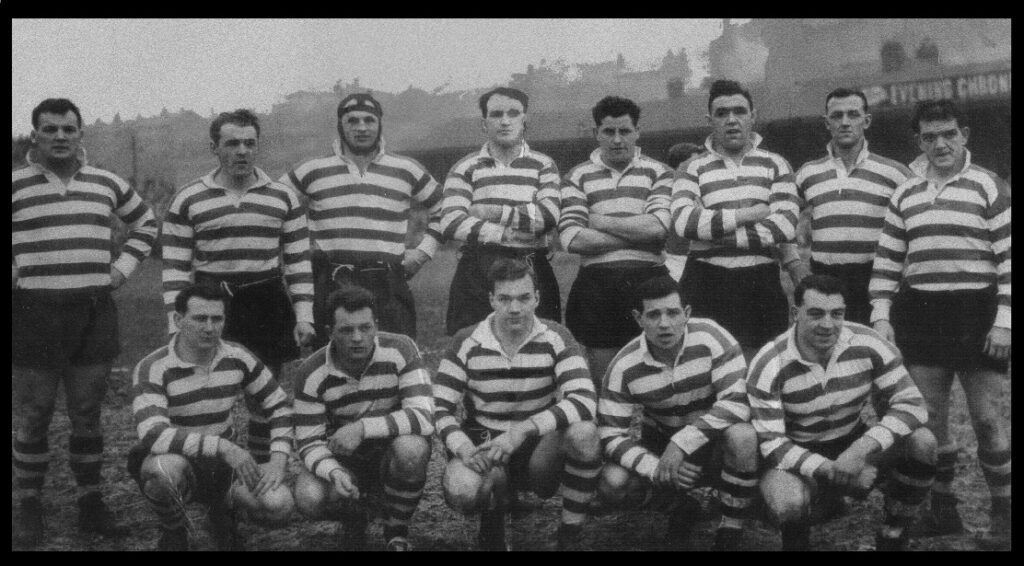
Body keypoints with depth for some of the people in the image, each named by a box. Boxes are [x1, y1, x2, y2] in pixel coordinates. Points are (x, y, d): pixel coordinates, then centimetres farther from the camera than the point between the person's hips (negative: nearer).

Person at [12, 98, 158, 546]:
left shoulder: (106, 184, 9)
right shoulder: (17, 186, -1)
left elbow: (145, 223, 23)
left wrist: (122, 267, 11)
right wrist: (15, 274, -5)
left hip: (95, 312, 3)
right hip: (33, 312, -2)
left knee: (88, 415, 9)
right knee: (33, 417, 4)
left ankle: (91, 502, 19)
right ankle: (29, 508, 17)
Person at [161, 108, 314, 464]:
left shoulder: (283, 197, 6)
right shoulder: (188, 201, 1)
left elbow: (299, 261, 7)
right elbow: (174, 268, 1)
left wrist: (304, 315, 0)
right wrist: (176, 325, -5)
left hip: (267, 305, 2)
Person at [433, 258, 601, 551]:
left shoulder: (555, 339, -8)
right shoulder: (467, 343, -6)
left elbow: (584, 401, -22)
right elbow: (439, 408, -4)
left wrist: (523, 430, -34)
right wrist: (463, 447, -25)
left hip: (540, 446, 0)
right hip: (483, 444, 0)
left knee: (583, 431, -32)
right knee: (461, 489, -34)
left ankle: (571, 533, -11)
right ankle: (492, 517, 6)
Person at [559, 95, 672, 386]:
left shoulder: (658, 173, 7)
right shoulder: (577, 177, 7)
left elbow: (658, 226, -10)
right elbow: (572, 239, -7)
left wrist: (600, 222, -6)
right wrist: (639, 235, -8)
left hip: (647, 282, 0)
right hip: (596, 283, 1)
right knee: (602, 381, 8)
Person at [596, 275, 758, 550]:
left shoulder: (711, 337, -21)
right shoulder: (624, 367, -15)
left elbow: (737, 402, -28)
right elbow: (610, 435, -15)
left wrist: (683, 442, -35)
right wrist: (657, 468, -32)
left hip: (715, 443, -2)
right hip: (661, 446, 2)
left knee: (742, 435, -37)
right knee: (612, 485, -25)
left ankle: (732, 529, -12)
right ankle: (679, 507, 10)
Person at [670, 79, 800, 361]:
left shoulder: (775, 165, 9)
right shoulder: (692, 170, 7)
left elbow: (785, 226, -6)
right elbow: (683, 221, -12)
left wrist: (713, 228, -9)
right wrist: (747, 214, -12)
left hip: (762, 284, 1)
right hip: (707, 284, -1)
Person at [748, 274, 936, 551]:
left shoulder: (868, 345, -15)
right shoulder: (768, 367, -21)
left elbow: (911, 404, -16)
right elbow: (770, 442, -21)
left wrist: (863, 449, -33)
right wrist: (831, 470, -35)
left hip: (854, 444, 4)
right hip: (797, 456, -3)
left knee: (921, 441, -23)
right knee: (786, 502, -38)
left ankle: (894, 536, -1)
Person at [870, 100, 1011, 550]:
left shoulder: (988, 187, -1)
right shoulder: (905, 194, 11)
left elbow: (1008, 258, -5)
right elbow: (887, 260, 12)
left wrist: (1003, 321, -12)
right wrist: (881, 317, 3)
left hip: (977, 311, -4)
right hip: (920, 311, 4)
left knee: (986, 417, -1)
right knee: (929, 417, 7)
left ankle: (1002, 513, 12)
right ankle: (943, 508, 21)